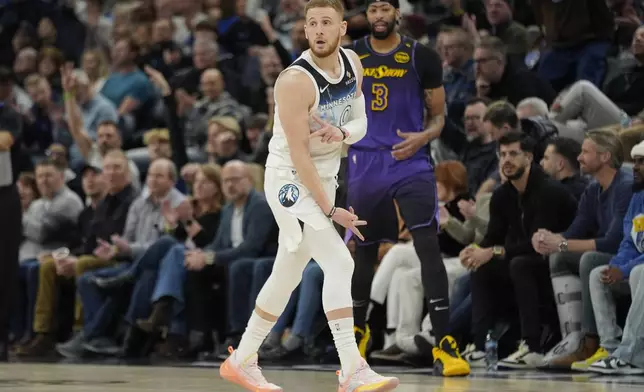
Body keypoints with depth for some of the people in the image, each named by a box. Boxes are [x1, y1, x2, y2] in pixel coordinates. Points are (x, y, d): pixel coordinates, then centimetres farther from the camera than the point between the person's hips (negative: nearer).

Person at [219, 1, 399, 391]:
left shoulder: (353, 63, -1)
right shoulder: (296, 81, -23)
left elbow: (361, 124, 7)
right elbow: (299, 153, -22)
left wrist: (341, 133, -18)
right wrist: (329, 211, -21)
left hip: (325, 178, 8)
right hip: (291, 180, -8)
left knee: (288, 275, 15)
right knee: (340, 264, -19)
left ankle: (242, 360, 29)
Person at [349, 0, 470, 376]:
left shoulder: (422, 57, -1)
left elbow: (439, 116, 4)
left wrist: (423, 137, -15)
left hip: (410, 163, -2)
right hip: (365, 165, 2)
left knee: (428, 245, -16)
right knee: (364, 251, 13)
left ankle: (444, 343, -20)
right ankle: (358, 329, 36)